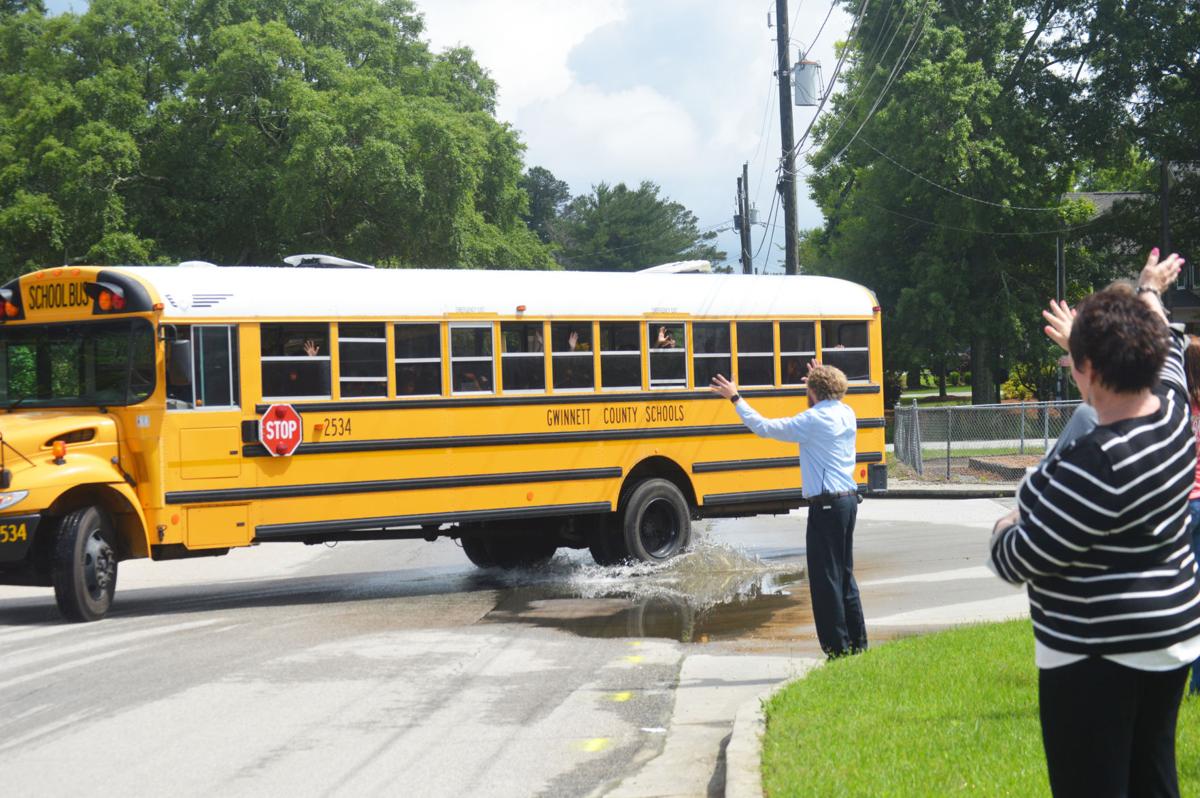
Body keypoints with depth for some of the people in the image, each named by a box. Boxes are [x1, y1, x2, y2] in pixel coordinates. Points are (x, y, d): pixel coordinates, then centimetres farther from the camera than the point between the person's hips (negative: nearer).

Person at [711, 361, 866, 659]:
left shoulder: (813, 420, -13)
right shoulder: (846, 414, 10)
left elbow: (763, 427, -11)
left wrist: (735, 398, -2)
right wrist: (823, 378, 45)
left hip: (826, 505, -9)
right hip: (849, 500, 9)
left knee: (825, 579, -3)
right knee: (844, 575, 17)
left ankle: (837, 648, -3)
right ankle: (857, 642, 21)